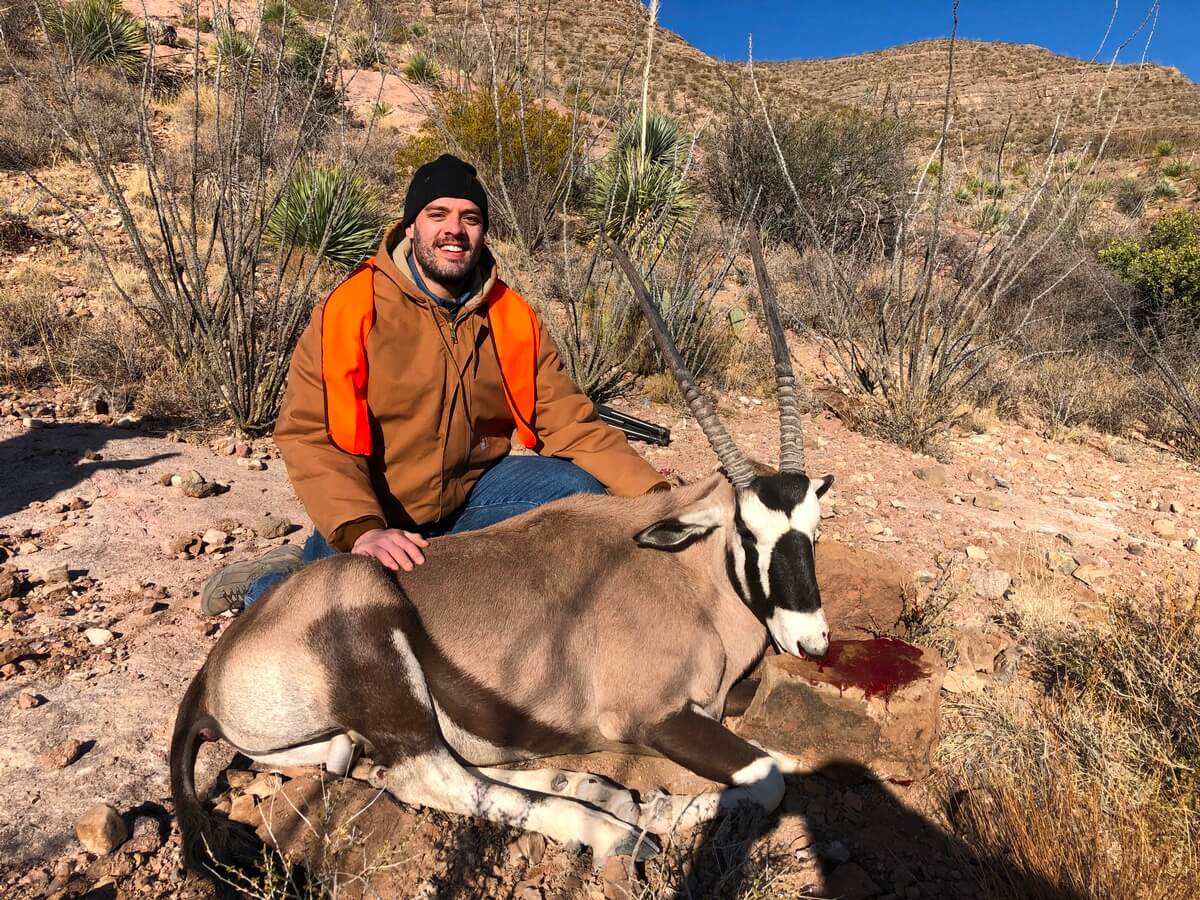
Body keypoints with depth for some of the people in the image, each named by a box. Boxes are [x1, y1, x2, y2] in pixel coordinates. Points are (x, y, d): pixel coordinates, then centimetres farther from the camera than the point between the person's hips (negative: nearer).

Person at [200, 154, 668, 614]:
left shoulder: (514, 318, -4)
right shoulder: (353, 308, -15)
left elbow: (571, 423, -7)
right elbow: (309, 435, -21)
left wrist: (655, 493, -20)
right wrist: (362, 530, -36)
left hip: (470, 494, 4)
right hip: (371, 519, -3)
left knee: (581, 492, -13)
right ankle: (275, 582, 13)